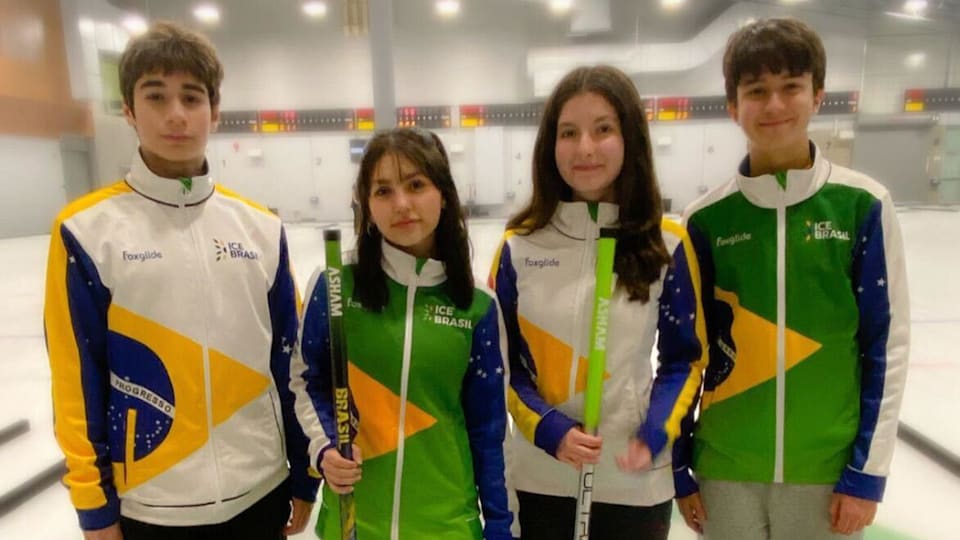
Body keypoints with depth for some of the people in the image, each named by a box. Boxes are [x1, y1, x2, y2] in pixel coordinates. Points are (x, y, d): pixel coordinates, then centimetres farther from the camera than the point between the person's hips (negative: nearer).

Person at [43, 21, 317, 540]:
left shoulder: (261, 227, -2)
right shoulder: (85, 230, -9)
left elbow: (289, 363, 1)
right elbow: (77, 382, -5)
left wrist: (302, 477, 6)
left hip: (260, 491, 2)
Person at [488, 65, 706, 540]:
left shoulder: (667, 245, -7)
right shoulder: (520, 245, -7)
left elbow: (685, 358, 1)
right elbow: (500, 361, -1)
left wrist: (655, 435, -12)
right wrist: (548, 430, -13)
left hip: (636, 482, 0)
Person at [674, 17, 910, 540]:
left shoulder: (863, 204, -6)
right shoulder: (706, 217, -5)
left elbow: (887, 346, -2)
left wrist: (867, 470, -2)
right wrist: (678, 467, 3)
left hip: (828, 469, 0)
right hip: (725, 469, 1)